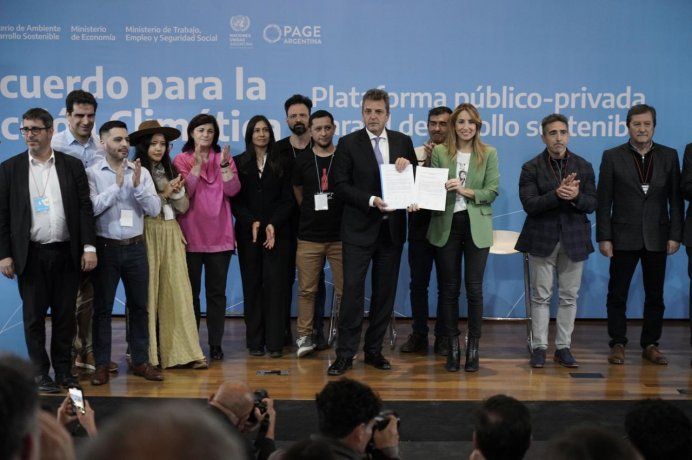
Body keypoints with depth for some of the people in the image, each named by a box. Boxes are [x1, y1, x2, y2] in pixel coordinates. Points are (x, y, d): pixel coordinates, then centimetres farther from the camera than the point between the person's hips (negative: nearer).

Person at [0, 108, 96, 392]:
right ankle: (41, 372, 16)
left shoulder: (72, 165, 5)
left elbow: (85, 208, 3)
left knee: (65, 315, 7)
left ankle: (64, 369, 19)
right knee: (34, 316, 5)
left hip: (66, 253, 1)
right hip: (30, 255, -1)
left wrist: (89, 247, -5)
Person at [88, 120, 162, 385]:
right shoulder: (92, 173, -3)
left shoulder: (141, 172, 5)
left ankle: (140, 361, 20)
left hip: (136, 247, 3)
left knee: (139, 306, 9)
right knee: (102, 307, 3)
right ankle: (102, 364, 12)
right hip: (106, 247, -3)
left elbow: (154, 209, -2)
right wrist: (117, 186, -17)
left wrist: (137, 185, -14)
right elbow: (91, 208, -16)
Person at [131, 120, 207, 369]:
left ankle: (185, 351, 1)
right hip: (147, 235, -5)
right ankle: (148, 353, 6)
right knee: (149, 292, -1)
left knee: (178, 291, 0)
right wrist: (164, 193, -9)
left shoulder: (171, 171, 15)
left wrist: (177, 190, -5)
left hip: (171, 234, 5)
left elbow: (183, 207, 13)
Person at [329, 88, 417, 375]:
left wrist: (407, 166, -10)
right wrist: (371, 200, -18)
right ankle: (345, 354, 1)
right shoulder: (348, 143, -1)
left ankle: (374, 350, 19)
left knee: (385, 293, 8)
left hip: (392, 229, 4)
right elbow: (340, 186, -7)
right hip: (359, 229, -4)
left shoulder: (403, 142, 8)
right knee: (353, 290, -5)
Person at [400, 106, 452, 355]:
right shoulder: (417, 153, 2)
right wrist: (426, 161, -22)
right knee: (418, 283, 8)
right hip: (420, 222, 2)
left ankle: (443, 337, 18)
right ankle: (419, 335, 19)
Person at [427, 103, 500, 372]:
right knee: (448, 288, 5)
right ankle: (452, 347, 14)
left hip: (476, 226, -1)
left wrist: (465, 191, -16)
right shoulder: (439, 152, 4)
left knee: (474, 287, 0)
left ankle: (473, 348, 10)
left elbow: (492, 191, -3)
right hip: (446, 225, 1)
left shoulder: (489, 154, 3)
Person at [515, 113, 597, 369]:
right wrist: (557, 194, -25)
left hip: (574, 239, 2)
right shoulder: (531, 168, -3)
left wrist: (576, 196, -21)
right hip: (542, 239, -2)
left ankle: (563, 347, 15)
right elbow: (529, 204, -12)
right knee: (541, 296, 4)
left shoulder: (584, 166, 4)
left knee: (569, 297, 7)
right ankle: (539, 347, 12)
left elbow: (592, 204, 1)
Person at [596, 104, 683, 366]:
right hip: (624, 237, -1)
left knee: (655, 294, 8)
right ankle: (618, 344, 14)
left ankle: (650, 344, 18)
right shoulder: (612, 157, 0)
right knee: (618, 294, 4)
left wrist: (675, 235, -3)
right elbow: (604, 201, -2)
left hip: (657, 238, 2)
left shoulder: (669, 156, 5)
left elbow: (675, 199, 4)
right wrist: (603, 237, -7)